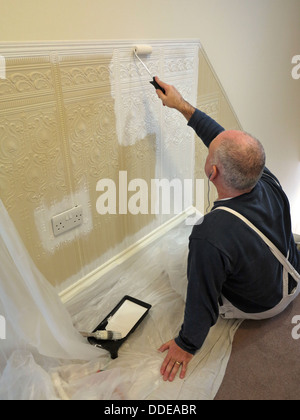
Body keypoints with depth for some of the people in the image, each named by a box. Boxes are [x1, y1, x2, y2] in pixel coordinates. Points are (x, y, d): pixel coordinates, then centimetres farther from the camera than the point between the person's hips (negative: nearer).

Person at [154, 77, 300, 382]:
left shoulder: (210, 236, -44)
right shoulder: (268, 182, -27)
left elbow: (202, 301, -29)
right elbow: (222, 138, -12)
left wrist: (185, 345, -9)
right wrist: (182, 106, -4)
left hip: (259, 307, -5)